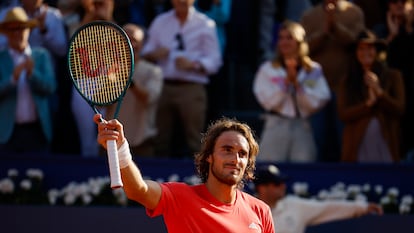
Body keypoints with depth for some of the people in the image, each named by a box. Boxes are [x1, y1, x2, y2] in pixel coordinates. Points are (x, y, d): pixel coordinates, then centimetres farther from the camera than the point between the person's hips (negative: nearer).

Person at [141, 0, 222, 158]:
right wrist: (154, 54, -7)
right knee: (161, 141, 2)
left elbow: (214, 62, -1)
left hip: (191, 89, -3)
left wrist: (192, 65, -18)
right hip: (164, 87, 3)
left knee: (194, 142, -9)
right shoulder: (160, 22, 16)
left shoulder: (205, 25, 5)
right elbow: (146, 54, 16)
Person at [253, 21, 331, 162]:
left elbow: (316, 103, -1)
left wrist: (297, 83, -8)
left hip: (303, 129, 1)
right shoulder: (267, 69, 7)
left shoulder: (314, 71, 9)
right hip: (276, 128, -1)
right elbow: (268, 101, -4)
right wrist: (286, 81, -10)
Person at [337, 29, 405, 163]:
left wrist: (379, 92, -10)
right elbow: (343, 114, 1)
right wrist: (369, 103, -11)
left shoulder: (393, 76, 9)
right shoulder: (348, 82, 11)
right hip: (358, 147, 0)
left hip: (386, 147, 0)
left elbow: (400, 109, 1)